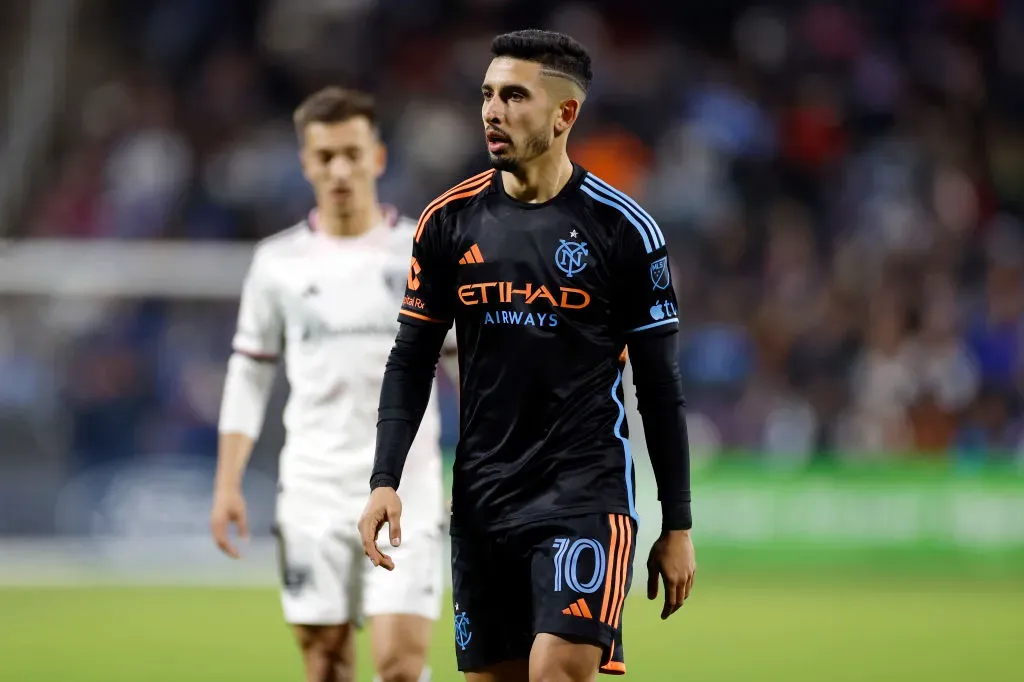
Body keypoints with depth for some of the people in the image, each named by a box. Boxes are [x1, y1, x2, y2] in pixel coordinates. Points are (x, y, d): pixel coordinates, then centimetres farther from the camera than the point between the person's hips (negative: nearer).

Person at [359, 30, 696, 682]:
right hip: (482, 499, 4)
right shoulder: (449, 221, 6)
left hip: (586, 494, -4)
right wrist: (385, 481, -2)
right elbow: (411, 361, 11)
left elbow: (660, 385, 1)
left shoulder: (624, 229, -3)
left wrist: (678, 526, 0)